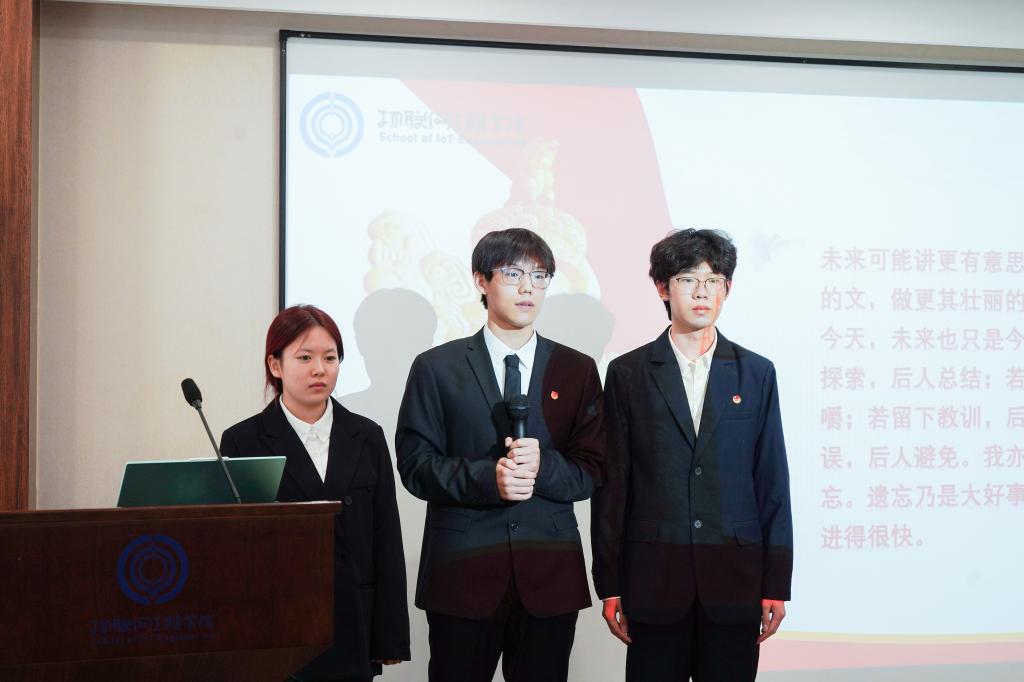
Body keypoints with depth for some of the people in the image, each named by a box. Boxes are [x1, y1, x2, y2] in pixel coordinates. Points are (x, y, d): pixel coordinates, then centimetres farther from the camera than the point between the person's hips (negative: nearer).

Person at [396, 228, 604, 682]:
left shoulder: (577, 370, 10)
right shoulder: (436, 367, 5)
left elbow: (591, 472, 6)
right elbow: (415, 464, -1)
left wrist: (542, 466, -15)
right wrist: (486, 478, -17)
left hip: (550, 574, 2)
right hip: (462, 573, -1)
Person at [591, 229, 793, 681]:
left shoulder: (756, 373, 8)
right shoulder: (627, 373, 4)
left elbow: (772, 481, 6)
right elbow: (613, 483, 2)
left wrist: (777, 584, 2)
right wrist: (609, 585, -1)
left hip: (735, 580, 1)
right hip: (654, 576, -1)